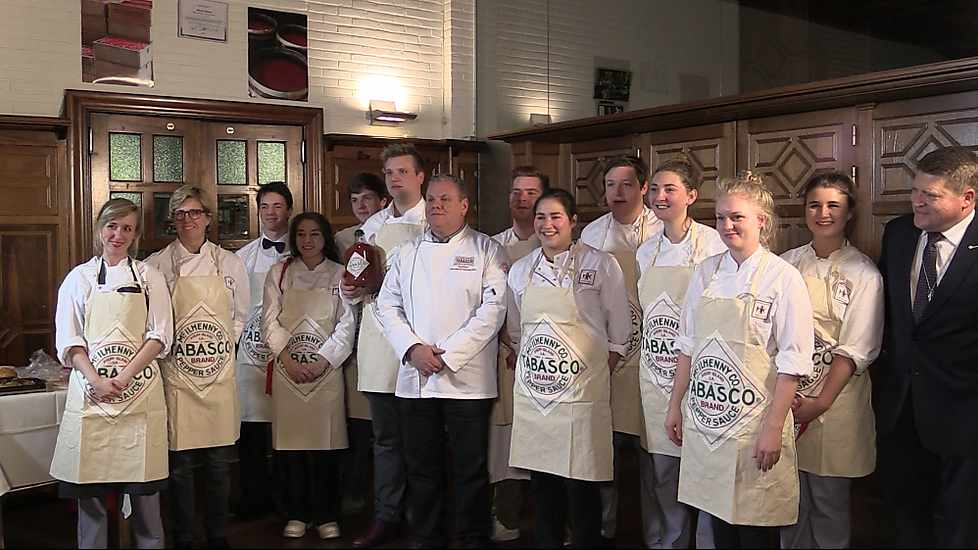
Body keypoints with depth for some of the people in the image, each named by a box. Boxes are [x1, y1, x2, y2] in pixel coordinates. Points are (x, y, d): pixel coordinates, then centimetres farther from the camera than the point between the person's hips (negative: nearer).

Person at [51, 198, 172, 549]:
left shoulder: (149, 277, 8)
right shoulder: (79, 277, 9)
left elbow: (160, 335, 1)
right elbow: (68, 339, 4)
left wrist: (125, 376, -11)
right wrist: (96, 380, -11)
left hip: (139, 388, -1)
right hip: (90, 389, 1)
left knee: (143, 486, 2)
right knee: (90, 487, 3)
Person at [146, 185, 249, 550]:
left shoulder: (229, 263, 7)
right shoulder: (157, 265, 1)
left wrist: (222, 345, 5)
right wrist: (170, 347, -3)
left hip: (220, 373, 2)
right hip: (175, 375, -2)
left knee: (218, 460, 8)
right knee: (179, 462, 2)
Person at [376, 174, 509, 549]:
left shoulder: (486, 250, 1)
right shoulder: (407, 252, 14)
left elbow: (493, 310, -9)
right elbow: (388, 305, 10)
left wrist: (447, 355, -14)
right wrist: (413, 348, -7)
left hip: (468, 379, -4)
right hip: (415, 377, 4)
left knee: (472, 467, 3)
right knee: (422, 465, 12)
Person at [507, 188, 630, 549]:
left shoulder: (601, 264, -3)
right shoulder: (521, 270, 9)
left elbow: (620, 333, 1)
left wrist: (599, 375, -3)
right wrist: (529, 364, 9)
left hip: (581, 393, -4)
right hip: (532, 392, 4)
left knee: (582, 485, 1)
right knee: (542, 483, 12)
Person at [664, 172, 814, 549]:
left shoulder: (784, 278, -9)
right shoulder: (705, 272, 6)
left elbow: (792, 361, -11)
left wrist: (774, 428, -15)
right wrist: (675, 405, 11)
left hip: (753, 425, -4)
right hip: (704, 421, 5)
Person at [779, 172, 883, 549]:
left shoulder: (863, 273, -5)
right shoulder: (786, 264, 5)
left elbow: (856, 349, -9)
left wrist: (820, 402, -15)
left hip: (834, 400, -3)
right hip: (785, 396, 3)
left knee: (829, 500, 7)